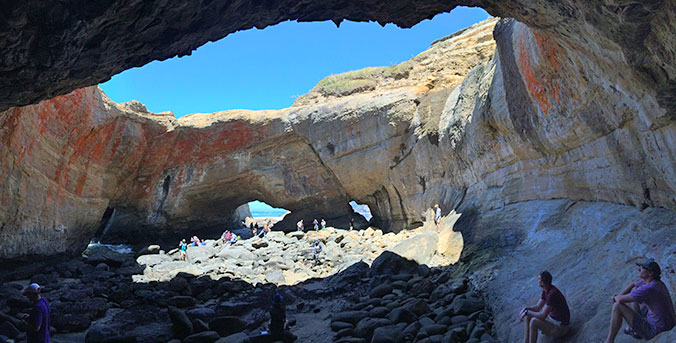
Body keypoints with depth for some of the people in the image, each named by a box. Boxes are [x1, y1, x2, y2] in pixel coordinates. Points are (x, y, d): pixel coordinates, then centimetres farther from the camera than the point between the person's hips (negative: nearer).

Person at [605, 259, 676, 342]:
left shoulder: (648, 288, -29)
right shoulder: (650, 281, 1)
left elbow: (621, 300, -26)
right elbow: (632, 285, 19)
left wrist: (616, 297, -1)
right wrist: (617, 296, 2)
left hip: (655, 332, -10)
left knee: (618, 306, -15)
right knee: (634, 291, 18)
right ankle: (634, 330, 24)